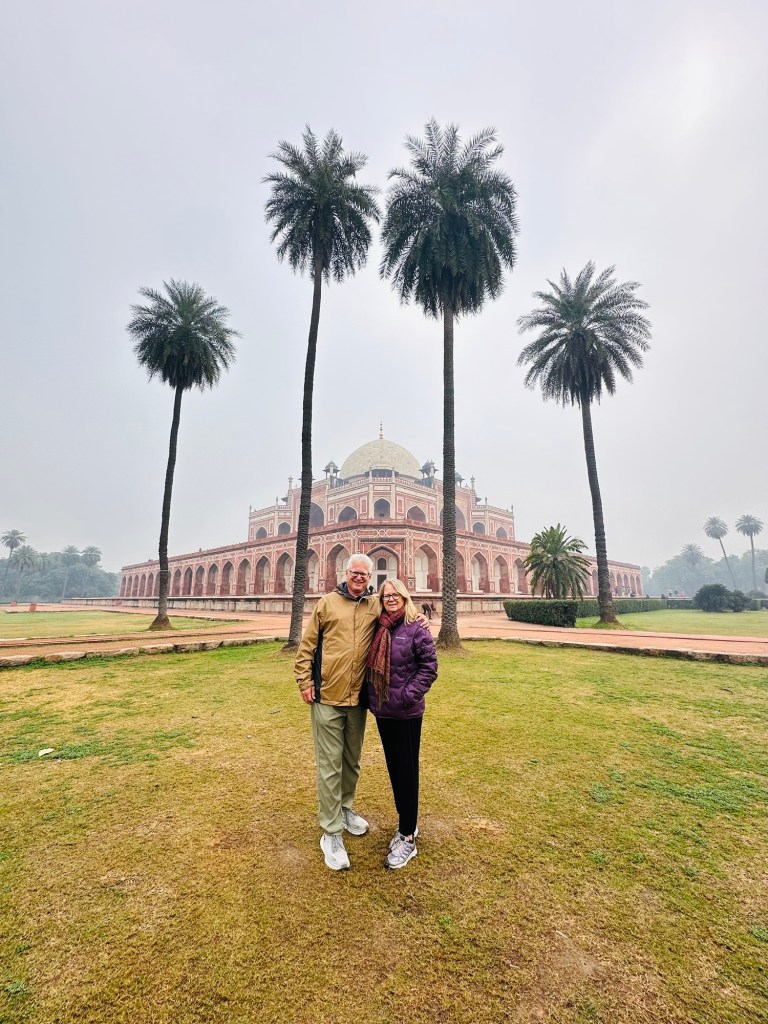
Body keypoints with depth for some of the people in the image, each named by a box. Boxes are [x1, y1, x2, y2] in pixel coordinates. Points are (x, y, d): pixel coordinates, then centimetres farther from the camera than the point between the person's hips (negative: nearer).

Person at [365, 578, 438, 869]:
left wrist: (408, 695, -17)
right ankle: (406, 822, 36)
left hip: (406, 713, -6)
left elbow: (429, 667, -13)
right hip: (381, 710, 6)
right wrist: (370, 696, 7)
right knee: (393, 768, 18)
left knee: (407, 771, 6)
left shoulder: (416, 628, -12)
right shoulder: (378, 629, 5)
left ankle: (408, 837, 20)